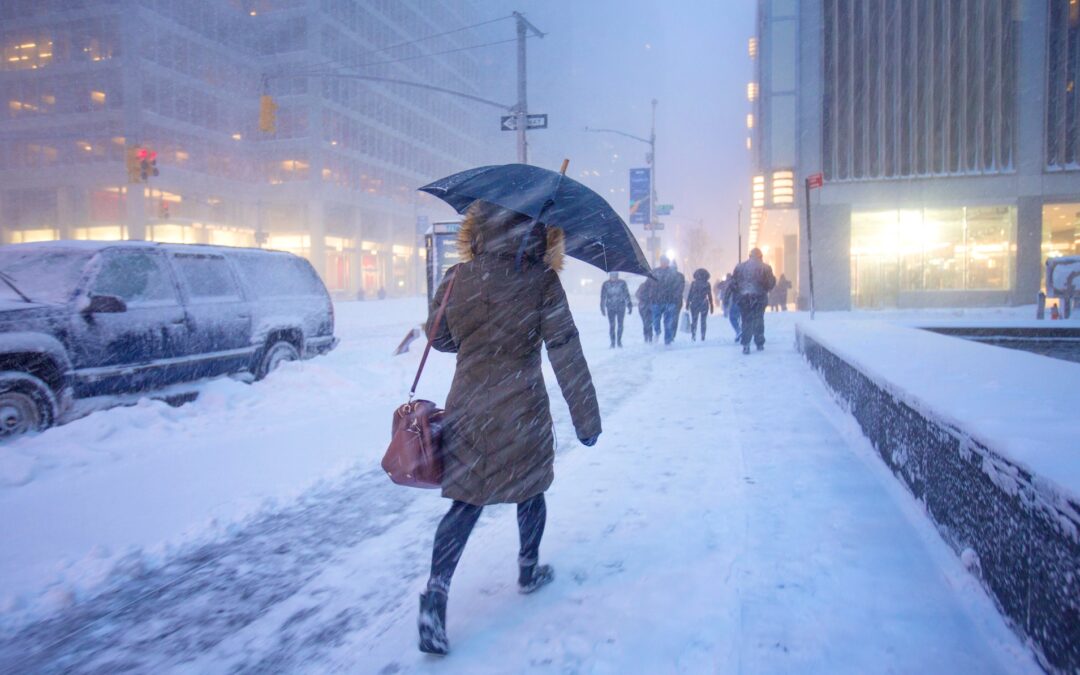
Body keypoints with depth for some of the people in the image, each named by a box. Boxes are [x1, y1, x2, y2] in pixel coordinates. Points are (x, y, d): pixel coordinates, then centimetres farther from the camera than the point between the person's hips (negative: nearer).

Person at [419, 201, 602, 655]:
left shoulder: (456, 279, -2)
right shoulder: (541, 282, -12)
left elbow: (438, 337, 10)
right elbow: (566, 354, -12)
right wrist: (586, 417, -6)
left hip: (467, 409, 3)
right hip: (522, 411, -2)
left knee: (466, 502, 11)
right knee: (530, 491, 21)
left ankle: (436, 592, -3)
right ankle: (529, 571, 38)